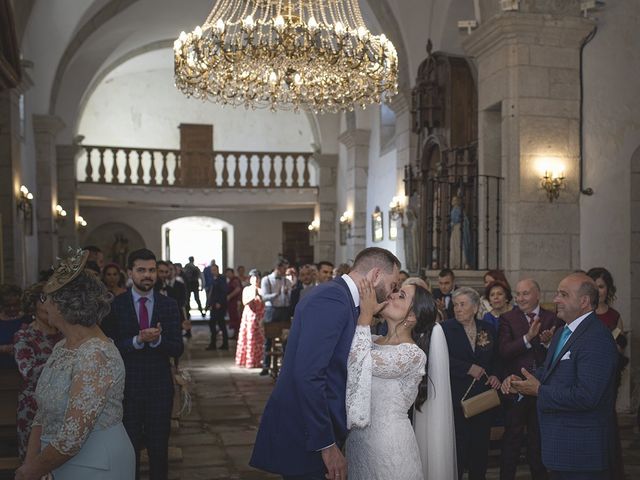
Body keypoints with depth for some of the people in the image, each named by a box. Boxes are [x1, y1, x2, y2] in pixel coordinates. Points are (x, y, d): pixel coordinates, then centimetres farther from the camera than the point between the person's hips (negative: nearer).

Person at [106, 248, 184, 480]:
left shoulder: (169, 305, 0)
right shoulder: (116, 305, -4)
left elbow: (178, 348, -4)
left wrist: (157, 339, -23)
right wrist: (137, 340, -25)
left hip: (160, 388, 1)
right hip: (127, 388, -1)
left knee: (159, 448, 14)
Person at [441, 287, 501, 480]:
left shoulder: (488, 330, 9)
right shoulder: (446, 328, -3)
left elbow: (497, 359, 17)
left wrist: (495, 375, -1)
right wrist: (469, 369, -14)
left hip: (483, 397, 4)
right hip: (457, 397, -3)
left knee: (480, 447, 9)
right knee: (458, 448, -1)